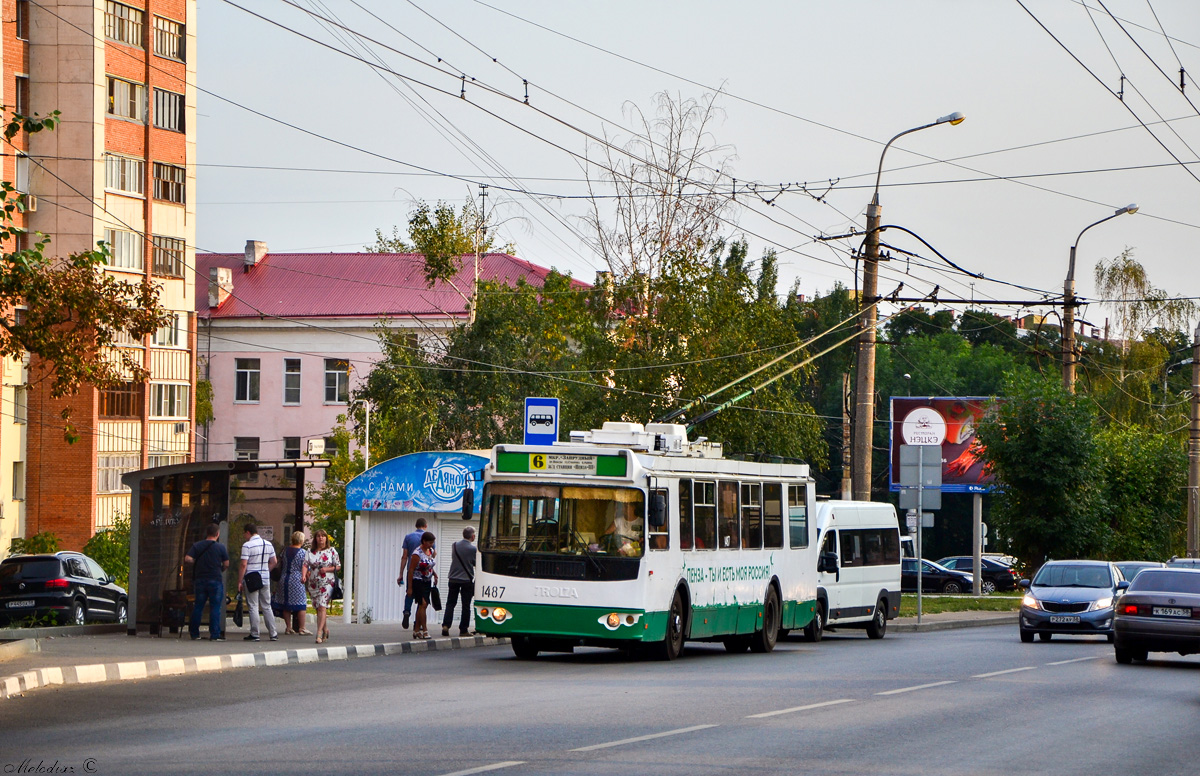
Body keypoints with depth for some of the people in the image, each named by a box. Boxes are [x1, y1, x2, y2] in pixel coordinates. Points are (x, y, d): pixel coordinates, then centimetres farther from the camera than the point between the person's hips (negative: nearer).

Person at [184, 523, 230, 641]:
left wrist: (196, 564, 11)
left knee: (198, 607, 12)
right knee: (215, 607, 0)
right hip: (215, 580, -3)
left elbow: (187, 559, -7)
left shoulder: (197, 546, 3)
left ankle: (194, 633, 15)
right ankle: (215, 634, -4)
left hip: (199, 579, 3)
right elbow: (226, 564, -3)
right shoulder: (220, 547, -5)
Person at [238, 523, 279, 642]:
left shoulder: (247, 545, -11)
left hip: (251, 579, -5)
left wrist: (240, 581, -9)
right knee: (267, 606, 12)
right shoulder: (268, 544, 8)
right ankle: (273, 634, 10)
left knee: (253, 607, 0)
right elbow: (274, 562, 12)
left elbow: (244, 565, -15)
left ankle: (254, 634, 0)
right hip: (265, 579, 5)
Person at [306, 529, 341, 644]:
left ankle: (319, 634, -20)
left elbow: (338, 566, 3)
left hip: (327, 582, -4)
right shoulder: (311, 552, 10)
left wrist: (327, 569, -13)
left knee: (322, 607, -16)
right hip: (313, 582, 4)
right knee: (318, 608, 9)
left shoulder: (331, 551, 3)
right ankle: (326, 630, 26)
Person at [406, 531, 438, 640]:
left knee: (423, 605, 6)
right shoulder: (417, 553, -14)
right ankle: (424, 630, -14)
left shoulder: (430, 551, 9)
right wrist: (410, 587, -14)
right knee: (423, 604, -15)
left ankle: (416, 630, 13)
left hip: (427, 582, 8)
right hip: (418, 581, -8)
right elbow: (411, 570, -13)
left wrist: (434, 574, 4)